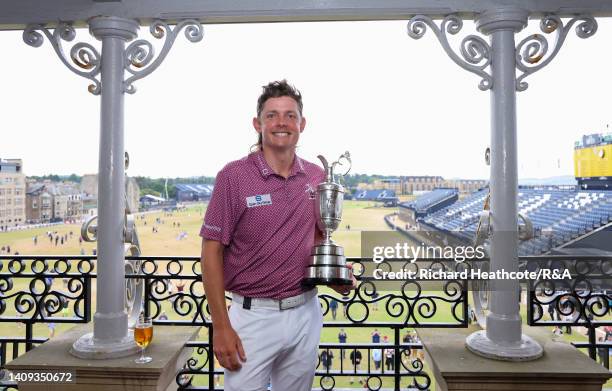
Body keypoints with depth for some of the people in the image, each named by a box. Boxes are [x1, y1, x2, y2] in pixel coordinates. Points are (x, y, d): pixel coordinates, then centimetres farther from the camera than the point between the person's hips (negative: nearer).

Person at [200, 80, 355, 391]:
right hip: (253, 316, -4)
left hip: (306, 314, 5)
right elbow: (212, 252, -10)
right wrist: (221, 327, -13)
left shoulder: (317, 177, 2)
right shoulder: (234, 176, -12)